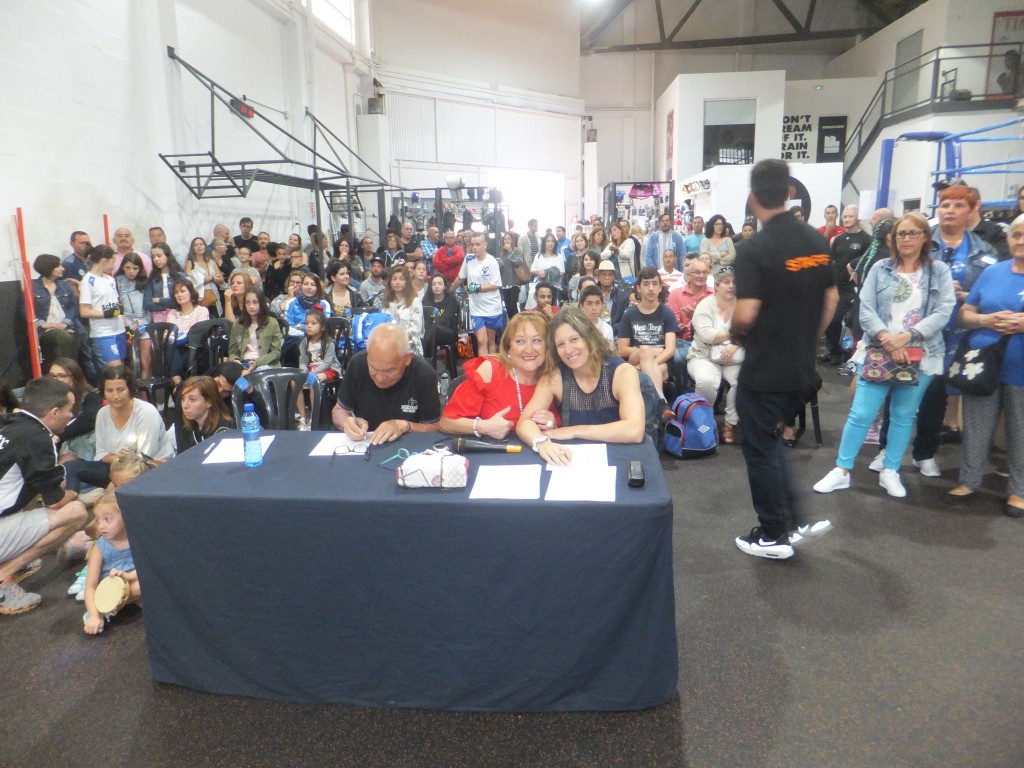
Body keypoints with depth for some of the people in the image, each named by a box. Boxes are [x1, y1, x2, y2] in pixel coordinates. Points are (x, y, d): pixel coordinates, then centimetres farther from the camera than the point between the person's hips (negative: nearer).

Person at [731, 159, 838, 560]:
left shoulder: (753, 248, -18)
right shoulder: (817, 240, 3)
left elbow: (746, 313, -23)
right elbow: (831, 298, 9)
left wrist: (735, 334, -1)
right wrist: (807, 340, 18)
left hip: (764, 370, -7)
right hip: (801, 369, 7)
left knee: (760, 449, 8)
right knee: (771, 441, 23)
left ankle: (773, 535, 19)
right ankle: (795, 519, 23)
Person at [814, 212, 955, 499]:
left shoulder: (939, 271, 3)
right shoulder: (880, 269, 2)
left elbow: (944, 311, -6)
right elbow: (866, 311, -5)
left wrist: (906, 336, -19)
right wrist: (888, 340, -18)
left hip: (920, 356, 1)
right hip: (879, 353, -1)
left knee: (903, 416, 11)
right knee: (860, 414, -1)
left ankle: (890, 471, 24)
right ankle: (842, 470, 9)